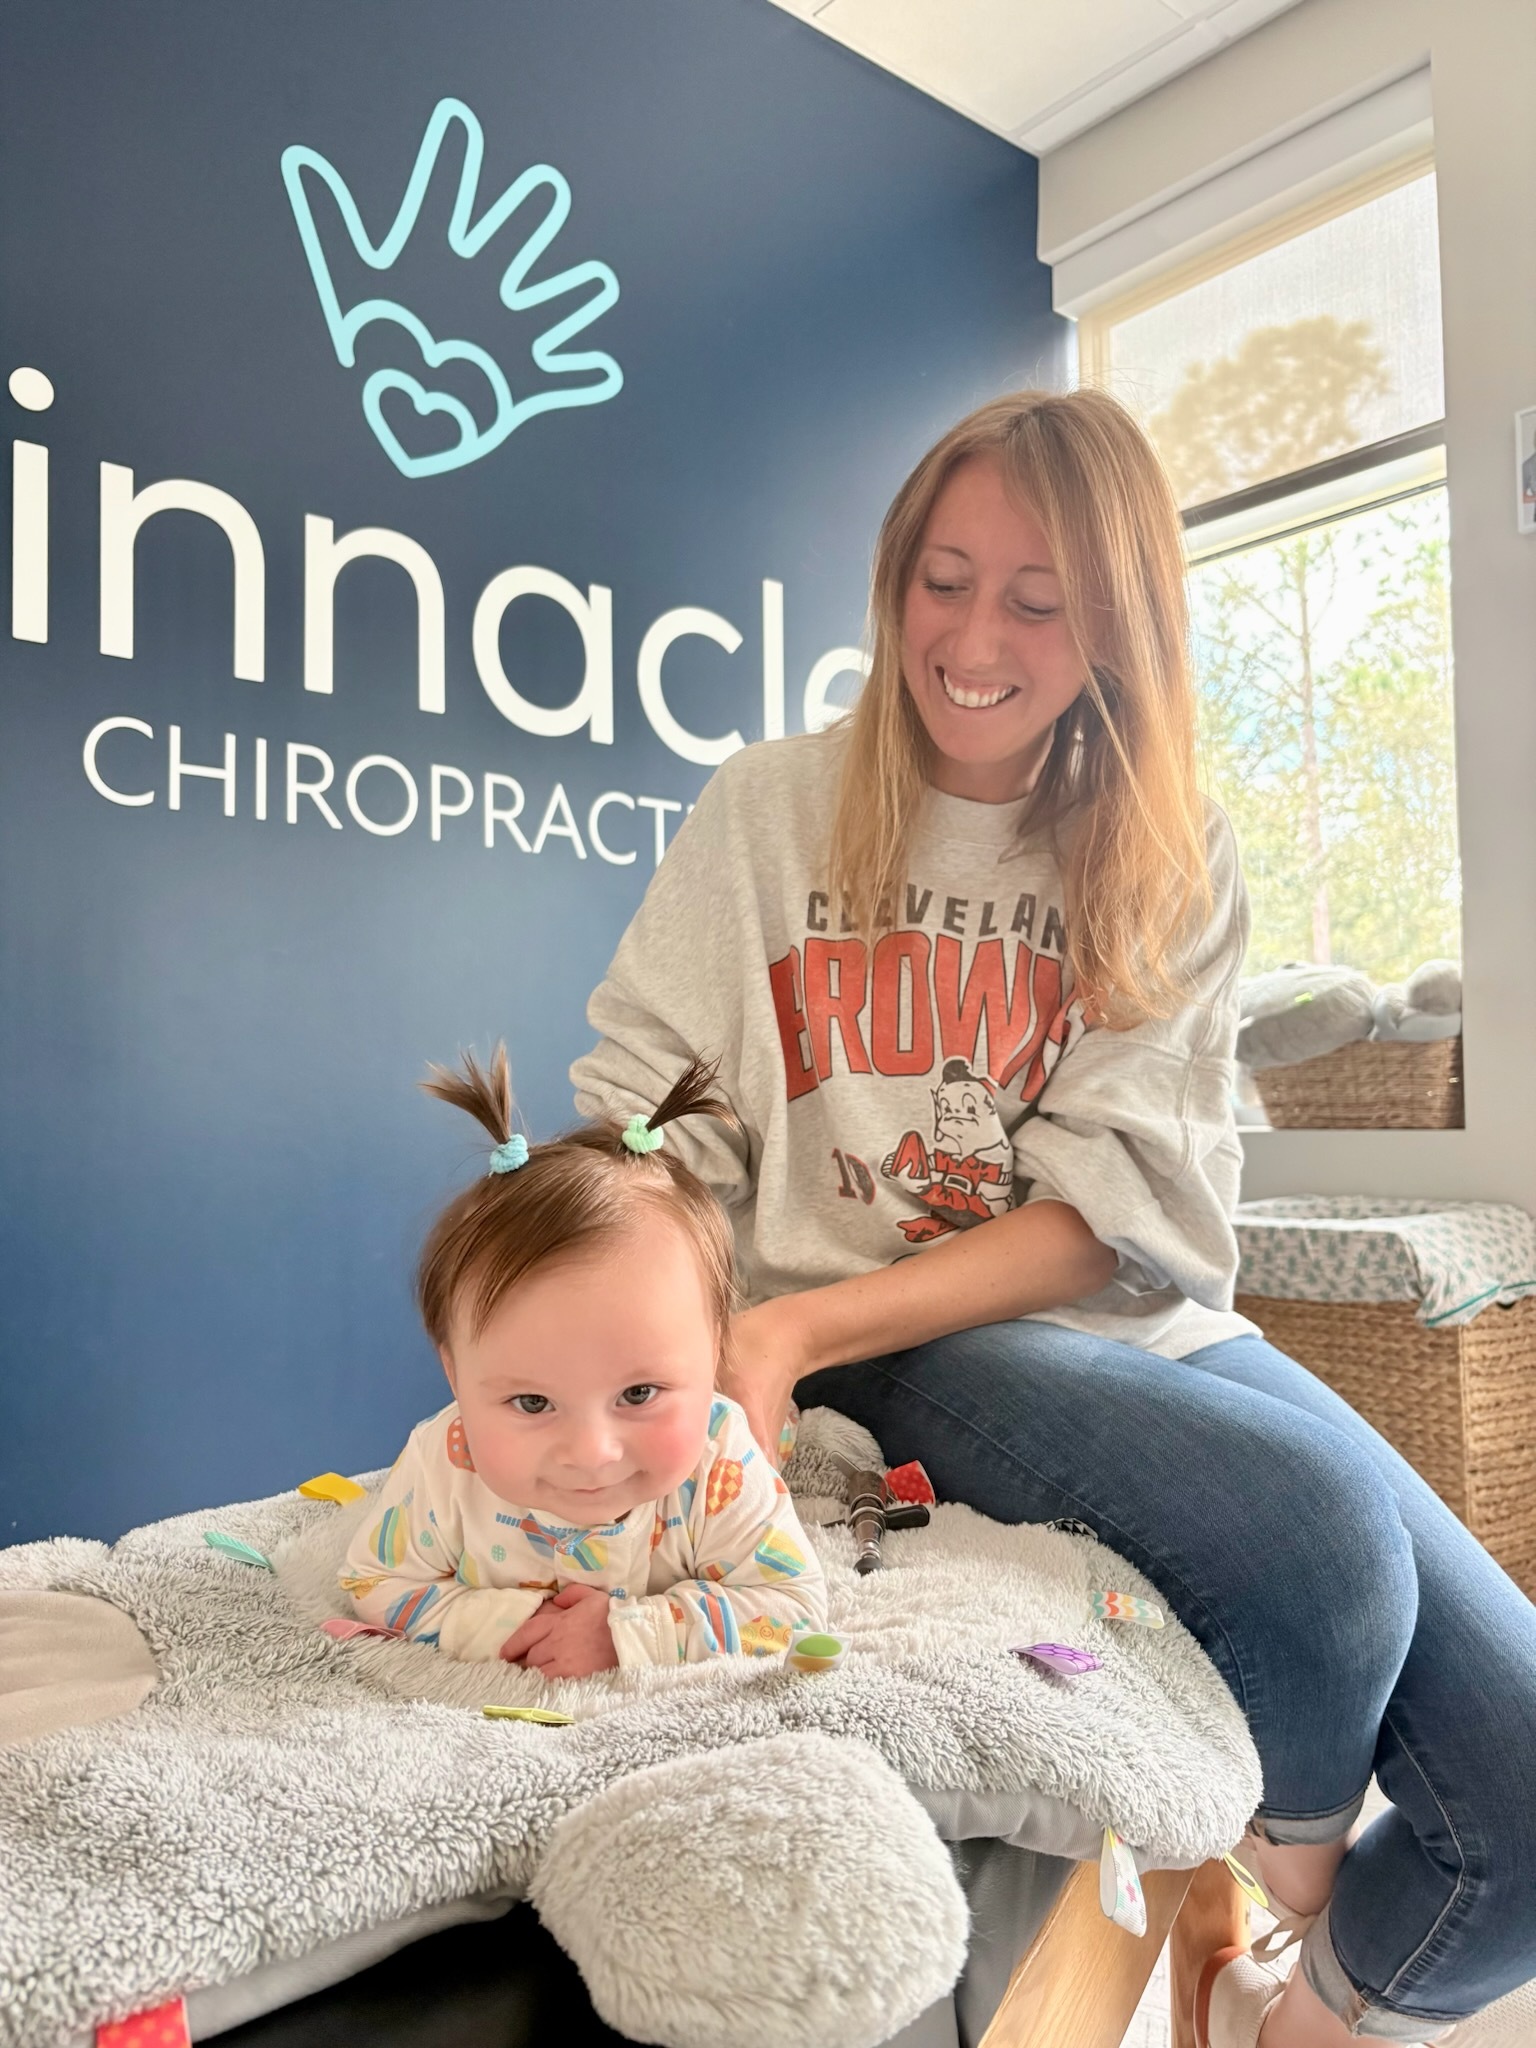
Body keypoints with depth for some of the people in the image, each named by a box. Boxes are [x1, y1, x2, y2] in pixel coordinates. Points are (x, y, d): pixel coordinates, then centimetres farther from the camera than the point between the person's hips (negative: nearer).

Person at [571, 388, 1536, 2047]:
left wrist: (802, 1324, -19)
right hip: (873, 1359, -3)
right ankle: (1285, 1895, 7)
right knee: (1319, 1510, -29)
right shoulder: (769, 812, 2)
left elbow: (1124, 1207, -5)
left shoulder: (1171, 868, 6)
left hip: (1143, 1331, 4)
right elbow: (643, 1121, -2)